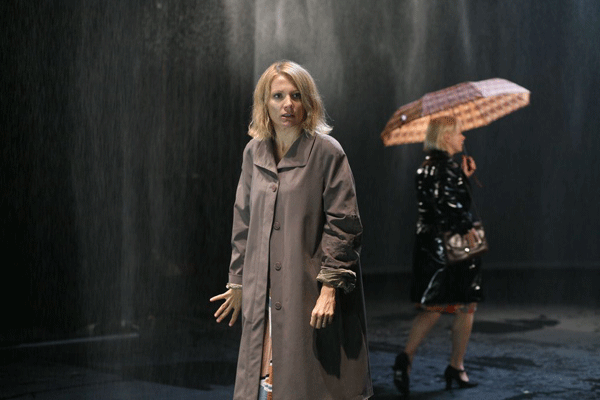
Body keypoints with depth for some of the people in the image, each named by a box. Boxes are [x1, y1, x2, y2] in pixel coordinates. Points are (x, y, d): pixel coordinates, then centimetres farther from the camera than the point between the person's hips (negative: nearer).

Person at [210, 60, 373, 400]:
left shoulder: (326, 151, -6)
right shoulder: (254, 153, 10)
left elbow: (343, 223, -8)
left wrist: (330, 286, -14)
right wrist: (238, 283, 17)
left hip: (309, 291, -4)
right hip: (264, 293, 5)